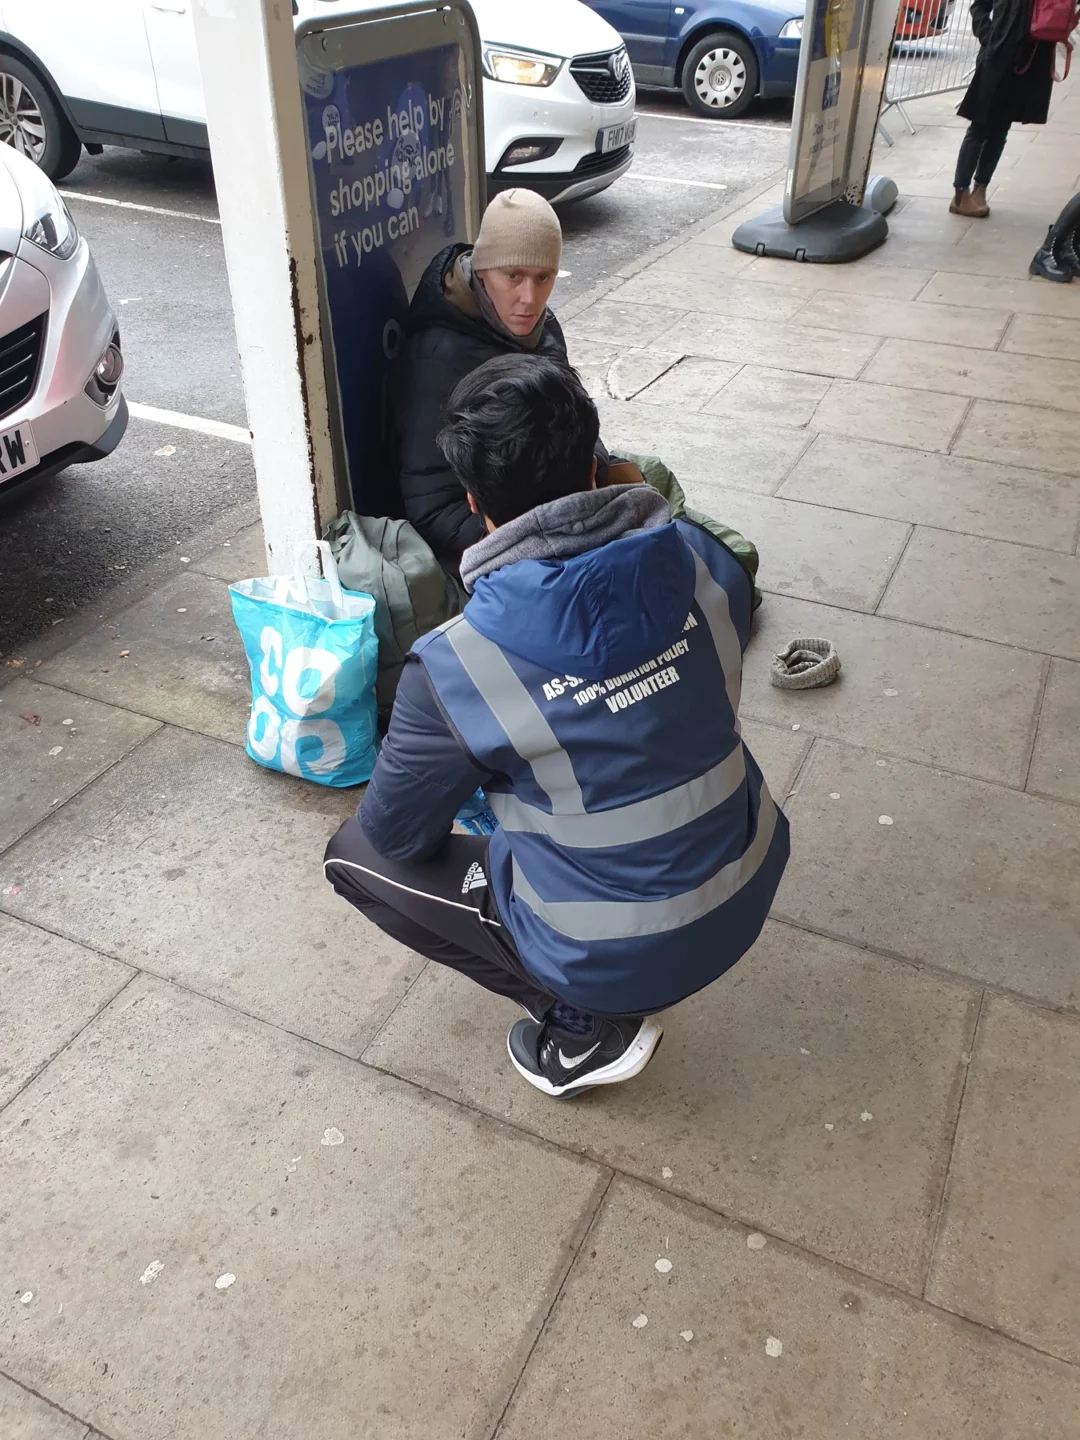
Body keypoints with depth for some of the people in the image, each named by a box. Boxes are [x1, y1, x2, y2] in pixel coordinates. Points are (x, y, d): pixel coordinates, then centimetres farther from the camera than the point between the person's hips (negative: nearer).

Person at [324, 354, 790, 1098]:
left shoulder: (454, 667, -23)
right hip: (749, 894, 5)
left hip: (622, 955, -5)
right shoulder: (701, 560, -11)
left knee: (355, 852, 9)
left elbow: (396, 832, -7)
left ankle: (589, 1025, 8)